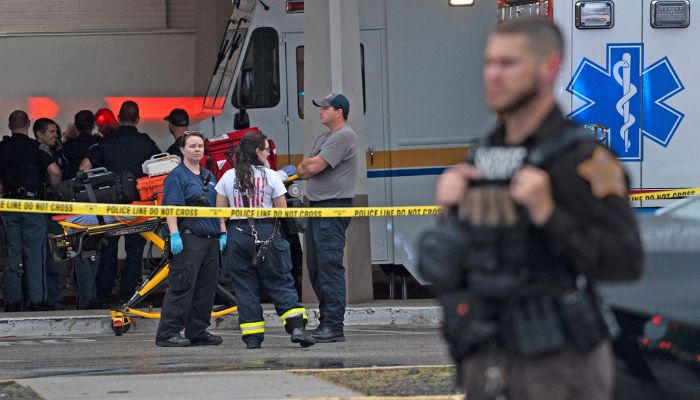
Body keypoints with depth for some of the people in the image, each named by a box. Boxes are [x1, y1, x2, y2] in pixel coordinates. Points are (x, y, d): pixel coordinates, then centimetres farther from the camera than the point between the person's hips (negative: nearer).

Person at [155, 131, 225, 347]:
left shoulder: (209, 176, 19)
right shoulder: (177, 176, -5)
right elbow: (171, 208, -13)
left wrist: (223, 233, 15)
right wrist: (174, 235, -21)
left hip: (211, 239, 8)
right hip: (189, 238, -8)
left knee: (206, 288, 8)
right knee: (182, 287, -11)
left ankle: (197, 332, 15)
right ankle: (167, 333, -11)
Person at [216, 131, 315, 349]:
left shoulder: (228, 177, 3)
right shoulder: (270, 176, -4)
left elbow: (219, 211, 5)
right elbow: (282, 210, 0)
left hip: (237, 233, 2)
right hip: (266, 232, -2)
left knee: (245, 286, 6)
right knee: (280, 282, 3)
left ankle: (252, 335, 3)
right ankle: (296, 326, -9)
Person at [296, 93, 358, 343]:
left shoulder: (344, 137, -11)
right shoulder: (325, 137, 22)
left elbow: (313, 166, -17)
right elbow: (306, 169, 18)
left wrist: (305, 166, 4)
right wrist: (307, 169, -3)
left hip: (334, 207, -11)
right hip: (318, 207, 11)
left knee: (330, 266, -13)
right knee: (315, 267, 11)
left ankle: (334, 327, -15)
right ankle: (326, 323, 16)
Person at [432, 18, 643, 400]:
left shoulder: (584, 158, -13)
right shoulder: (486, 156, 10)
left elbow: (624, 264, -20)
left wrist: (546, 213, -28)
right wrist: (449, 205, -3)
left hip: (561, 365, -7)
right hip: (492, 361, 7)